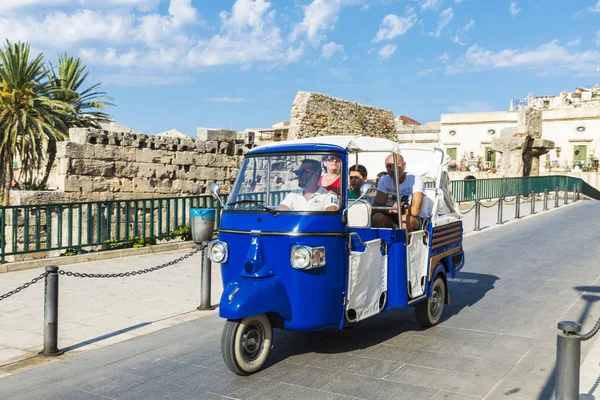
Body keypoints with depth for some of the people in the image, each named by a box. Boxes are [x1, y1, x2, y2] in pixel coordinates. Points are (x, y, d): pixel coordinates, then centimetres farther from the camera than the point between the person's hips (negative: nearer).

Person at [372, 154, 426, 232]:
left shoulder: (415, 179, -15)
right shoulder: (384, 180, 0)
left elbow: (414, 210, -26)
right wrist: (391, 209, -25)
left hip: (416, 219, -4)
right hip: (394, 218, 4)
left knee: (405, 219, -35)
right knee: (377, 217, -24)